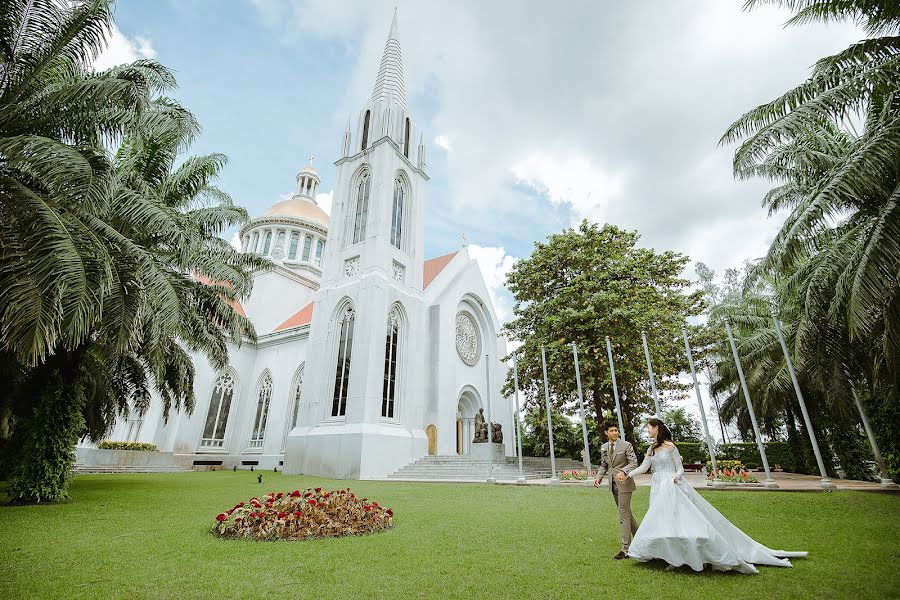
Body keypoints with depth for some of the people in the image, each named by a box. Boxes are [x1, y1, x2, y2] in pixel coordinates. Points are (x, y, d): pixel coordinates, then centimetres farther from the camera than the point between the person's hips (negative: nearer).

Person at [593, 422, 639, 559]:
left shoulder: (626, 445, -9)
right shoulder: (603, 447, 7)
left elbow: (634, 462, -14)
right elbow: (603, 465, 14)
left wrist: (623, 471, -31)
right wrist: (599, 477, -3)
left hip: (624, 483, -6)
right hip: (613, 484, 6)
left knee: (624, 515, -5)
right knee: (626, 512, 18)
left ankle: (625, 549, 0)